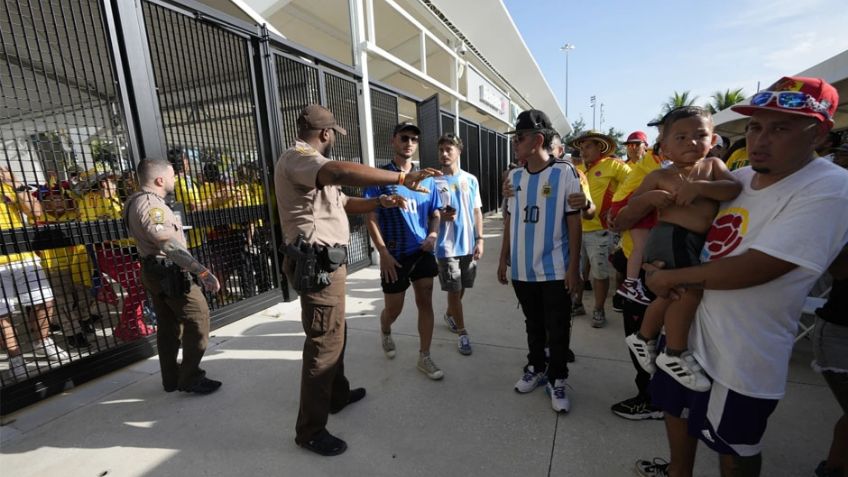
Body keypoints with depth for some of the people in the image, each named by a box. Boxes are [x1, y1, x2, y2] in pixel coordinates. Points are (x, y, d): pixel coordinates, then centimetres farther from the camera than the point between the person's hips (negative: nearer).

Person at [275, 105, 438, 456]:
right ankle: (310, 430, 14)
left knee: (335, 334, 21)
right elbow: (342, 172, -37)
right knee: (323, 342, -2)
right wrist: (401, 177, -36)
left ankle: (337, 395, 41)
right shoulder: (297, 157, -14)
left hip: (326, 263, 11)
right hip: (317, 265, -11)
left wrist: (380, 202, 6)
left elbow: (344, 202, 21)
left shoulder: (309, 164, 21)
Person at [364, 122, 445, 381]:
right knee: (393, 309, 11)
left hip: (423, 252, 4)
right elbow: (370, 218, -8)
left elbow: (435, 213, 12)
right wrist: (384, 253, -15)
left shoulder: (425, 178, 6)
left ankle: (424, 358, 23)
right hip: (395, 255, -3)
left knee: (425, 303, 7)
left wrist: (433, 234, -9)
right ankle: (385, 333, 46)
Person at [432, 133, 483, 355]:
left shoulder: (471, 180, 4)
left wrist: (479, 239, 2)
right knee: (454, 290, 3)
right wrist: (440, 215, -21)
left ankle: (449, 314, 43)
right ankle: (463, 333, 18)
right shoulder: (434, 181, -5)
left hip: (469, 245, 4)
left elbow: (477, 212, 8)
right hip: (447, 247, -3)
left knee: (461, 289, 17)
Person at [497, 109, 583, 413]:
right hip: (522, 269, 4)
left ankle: (556, 379, 28)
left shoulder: (564, 173, -7)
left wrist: (573, 266, -9)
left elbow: (574, 221, -7)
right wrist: (503, 259, 9)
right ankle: (535, 368, 38)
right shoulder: (514, 177, 5)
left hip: (555, 269, -4)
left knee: (558, 329, 9)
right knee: (533, 325, 19)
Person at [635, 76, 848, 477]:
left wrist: (672, 278, -16)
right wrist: (660, 271, -6)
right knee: (677, 408, 26)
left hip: (742, 356, -7)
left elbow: (752, 269, -27)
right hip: (687, 328, 7)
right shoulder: (736, 180, 1)